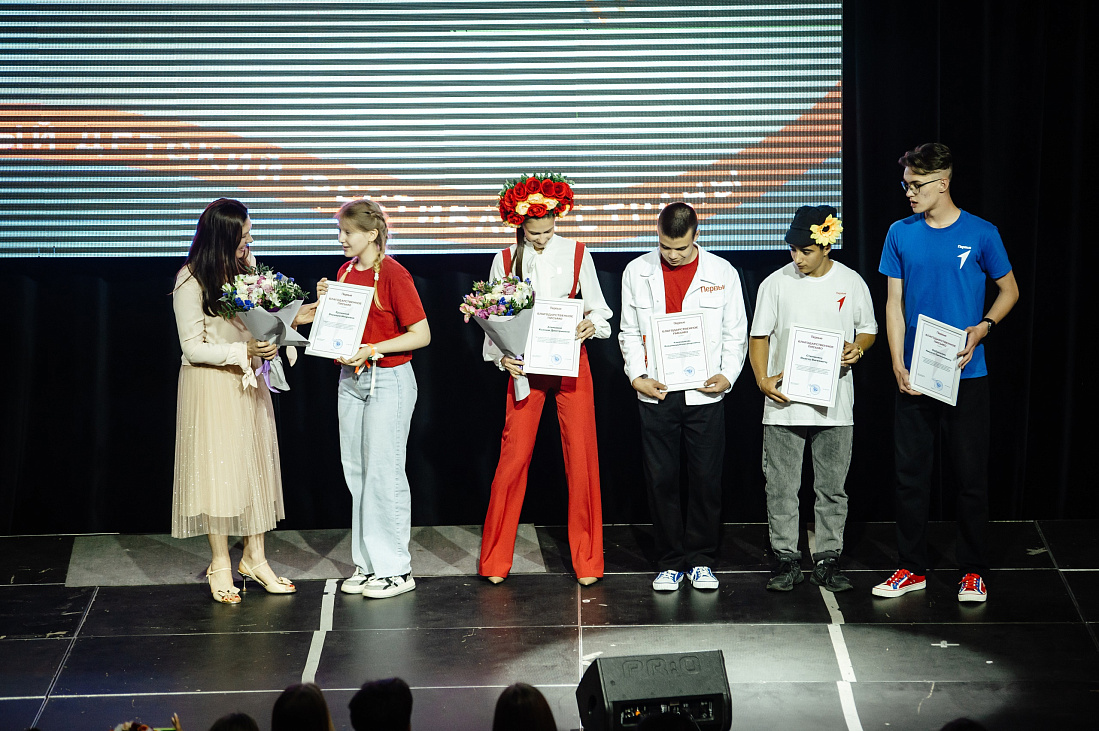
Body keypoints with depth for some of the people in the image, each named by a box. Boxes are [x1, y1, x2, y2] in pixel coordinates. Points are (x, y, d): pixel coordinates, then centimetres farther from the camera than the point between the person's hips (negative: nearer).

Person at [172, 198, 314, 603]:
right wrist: (244, 351, -24)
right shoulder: (190, 282, -16)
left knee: (255, 463, 10)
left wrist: (291, 319, -4)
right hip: (211, 384, -6)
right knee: (218, 467, 0)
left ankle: (254, 557, 21)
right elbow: (193, 348, -15)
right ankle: (220, 563, 13)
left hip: (248, 381, 6)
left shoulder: (248, 264, 2)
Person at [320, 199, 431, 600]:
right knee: (356, 472, 9)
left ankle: (395, 569, 4)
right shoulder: (345, 272, 10)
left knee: (384, 472, -5)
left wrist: (372, 350, -21)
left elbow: (422, 334, -14)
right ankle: (367, 563, 17)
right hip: (350, 379, 8)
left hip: (388, 379, -8)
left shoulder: (393, 275, -13)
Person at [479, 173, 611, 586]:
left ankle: (586, 560, 10)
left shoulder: (577, 255, 3)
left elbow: (598, 307, 6)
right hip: (526, 366, 0)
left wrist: (591, 324, -16)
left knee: (582, 458, -1)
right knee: (513, 457, -4)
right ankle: (496, 560, 8)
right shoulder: (506, 260, 2)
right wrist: (502, 357, -11)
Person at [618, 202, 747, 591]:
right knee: (661, 479, 3)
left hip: (704, 394, -1)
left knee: (706, 479, 3)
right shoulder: (637, 271, 4)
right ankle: (670, 562, 14)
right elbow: (629, 333, 9)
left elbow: (735, 334, 6)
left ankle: (701, 560, 16)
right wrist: (637, 376, -5)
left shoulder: (722, 273, 2)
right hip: (655, 393, 1)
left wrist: (727, 376, -9)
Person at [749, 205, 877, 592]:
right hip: (783, 402, 0)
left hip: (835, 404, 1)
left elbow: (868, 328, 14)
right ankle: (787, 560, 10)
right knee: (781, 487, 1)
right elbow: (759, 336, 4)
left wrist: (858, 348, -9)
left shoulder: (851, 283, 3)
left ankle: (828, 560, 15)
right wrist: (762, 379, -11)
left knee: (832, 487, 6)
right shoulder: (776, 284, 1)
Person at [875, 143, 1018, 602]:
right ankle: (912, 568, 17)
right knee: (910, 473, 6)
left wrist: (983, 327, -10)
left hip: (966, 375, -2)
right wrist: (898, 365, -4)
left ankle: (973, 571, 15)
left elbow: (1009, 290, 8)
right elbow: (894, 303, 5)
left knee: (971, 474, 3)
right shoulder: (901, 234, 4)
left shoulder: (980, 234, -3)